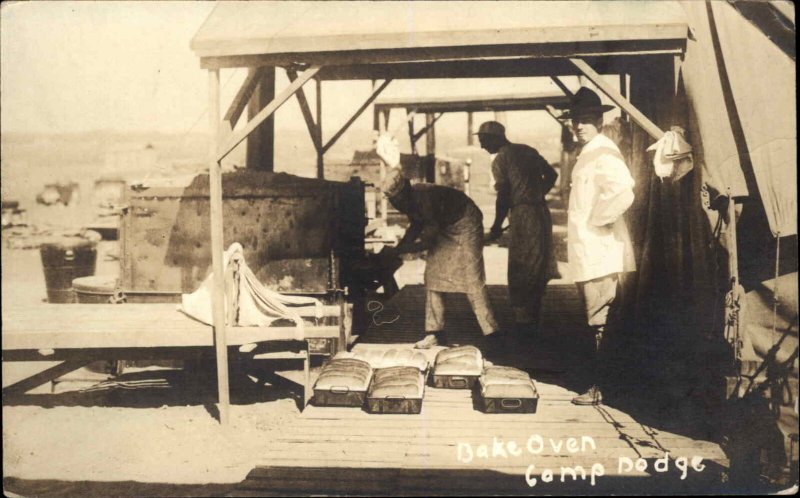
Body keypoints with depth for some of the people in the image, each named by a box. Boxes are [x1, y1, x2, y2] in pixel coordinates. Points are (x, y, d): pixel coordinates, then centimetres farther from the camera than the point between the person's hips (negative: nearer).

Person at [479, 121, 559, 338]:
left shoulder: (500, 159, -7)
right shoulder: (528, 150, 13)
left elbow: (503, 196, -11)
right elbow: (552, 175, 18)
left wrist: (496, 227, -3)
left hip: (523, 215, -7)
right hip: (541, 212, 7)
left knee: (521, 271, 2)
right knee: (537, 269, 15)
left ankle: (524, 321, 6)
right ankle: (533, 318, 24)